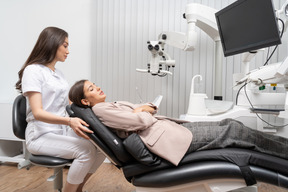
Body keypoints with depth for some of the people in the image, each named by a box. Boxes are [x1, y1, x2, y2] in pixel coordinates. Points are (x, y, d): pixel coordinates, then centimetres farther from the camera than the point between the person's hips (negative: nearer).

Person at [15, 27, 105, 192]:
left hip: (62, 131, 7)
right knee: (86, 149, -28)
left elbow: (70, 104, 12)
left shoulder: (58, 73, 16)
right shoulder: (33, 70, -10)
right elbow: (37, 113, -20)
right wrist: (69, 121, -35)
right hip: (41, 135, -7)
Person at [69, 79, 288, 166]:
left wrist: (142, 108, -1)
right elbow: (141, 121, -17)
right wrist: (142, 112, 3)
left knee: (228, 123, 5)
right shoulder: (100, 110, -6)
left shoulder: (113, 105, 20)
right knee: (232, 131, -7)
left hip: (171, 126, 8)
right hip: (163, 137, -8)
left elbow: (151, 108, 19)